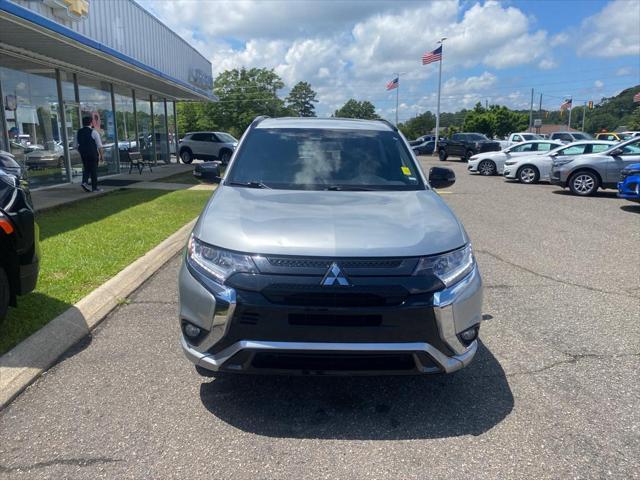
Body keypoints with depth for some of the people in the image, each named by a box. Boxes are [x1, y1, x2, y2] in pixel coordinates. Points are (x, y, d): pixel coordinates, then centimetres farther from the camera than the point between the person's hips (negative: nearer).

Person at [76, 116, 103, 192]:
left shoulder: (78, 132, 8)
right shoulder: (94, 132, -9)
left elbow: (76, 145, 12)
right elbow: (99, 146, -10)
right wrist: (101, 155, -2)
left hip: (83, 154, 5)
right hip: (93, 154, -5)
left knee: (86, 169, 17)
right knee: (94, 170, 3)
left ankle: (84, 182, -5)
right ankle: (94, 188, 7)